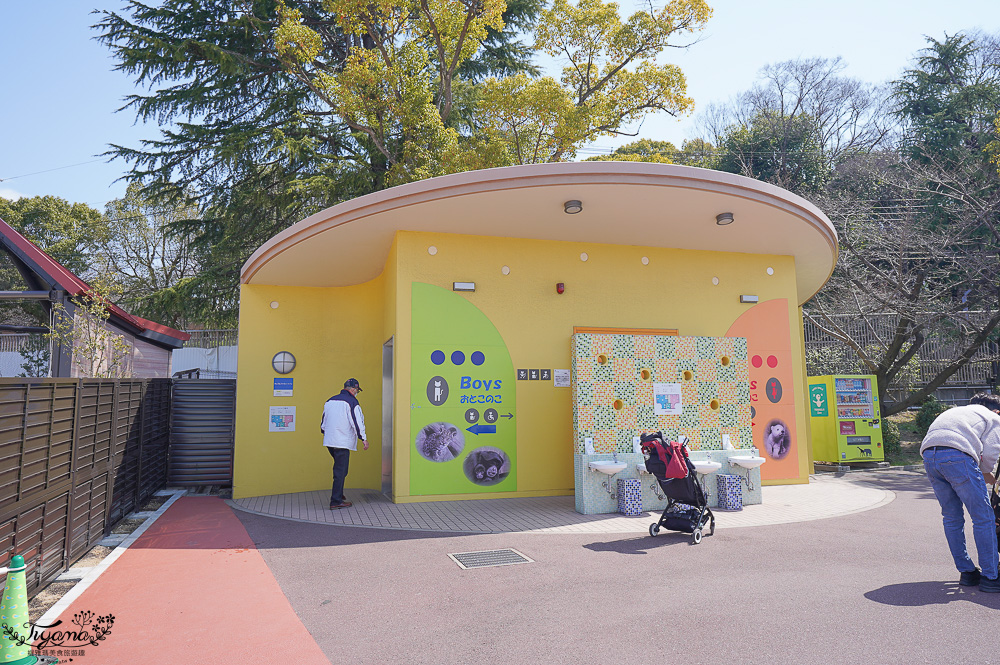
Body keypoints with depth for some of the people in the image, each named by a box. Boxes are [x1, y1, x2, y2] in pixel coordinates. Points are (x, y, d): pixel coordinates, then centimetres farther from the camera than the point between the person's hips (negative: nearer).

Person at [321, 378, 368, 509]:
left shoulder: (330, 401, 14)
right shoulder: (352, 402, -10)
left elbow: (323, 421, 22)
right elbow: (357, 422, -13)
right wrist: (364, 439, -6)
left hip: (329, 441, 8)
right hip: (343, 442, -7)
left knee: (340, 468, 21)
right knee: (340, 471, -2)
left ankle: (338, 495, 23)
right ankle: (336, 501, 1)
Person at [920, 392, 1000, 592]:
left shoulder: (955, 411, 39)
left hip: (928, 454, 6)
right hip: (957, 456, -6)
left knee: (952, 518, 17)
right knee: (983, 518, 5)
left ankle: (967, 572, 25)